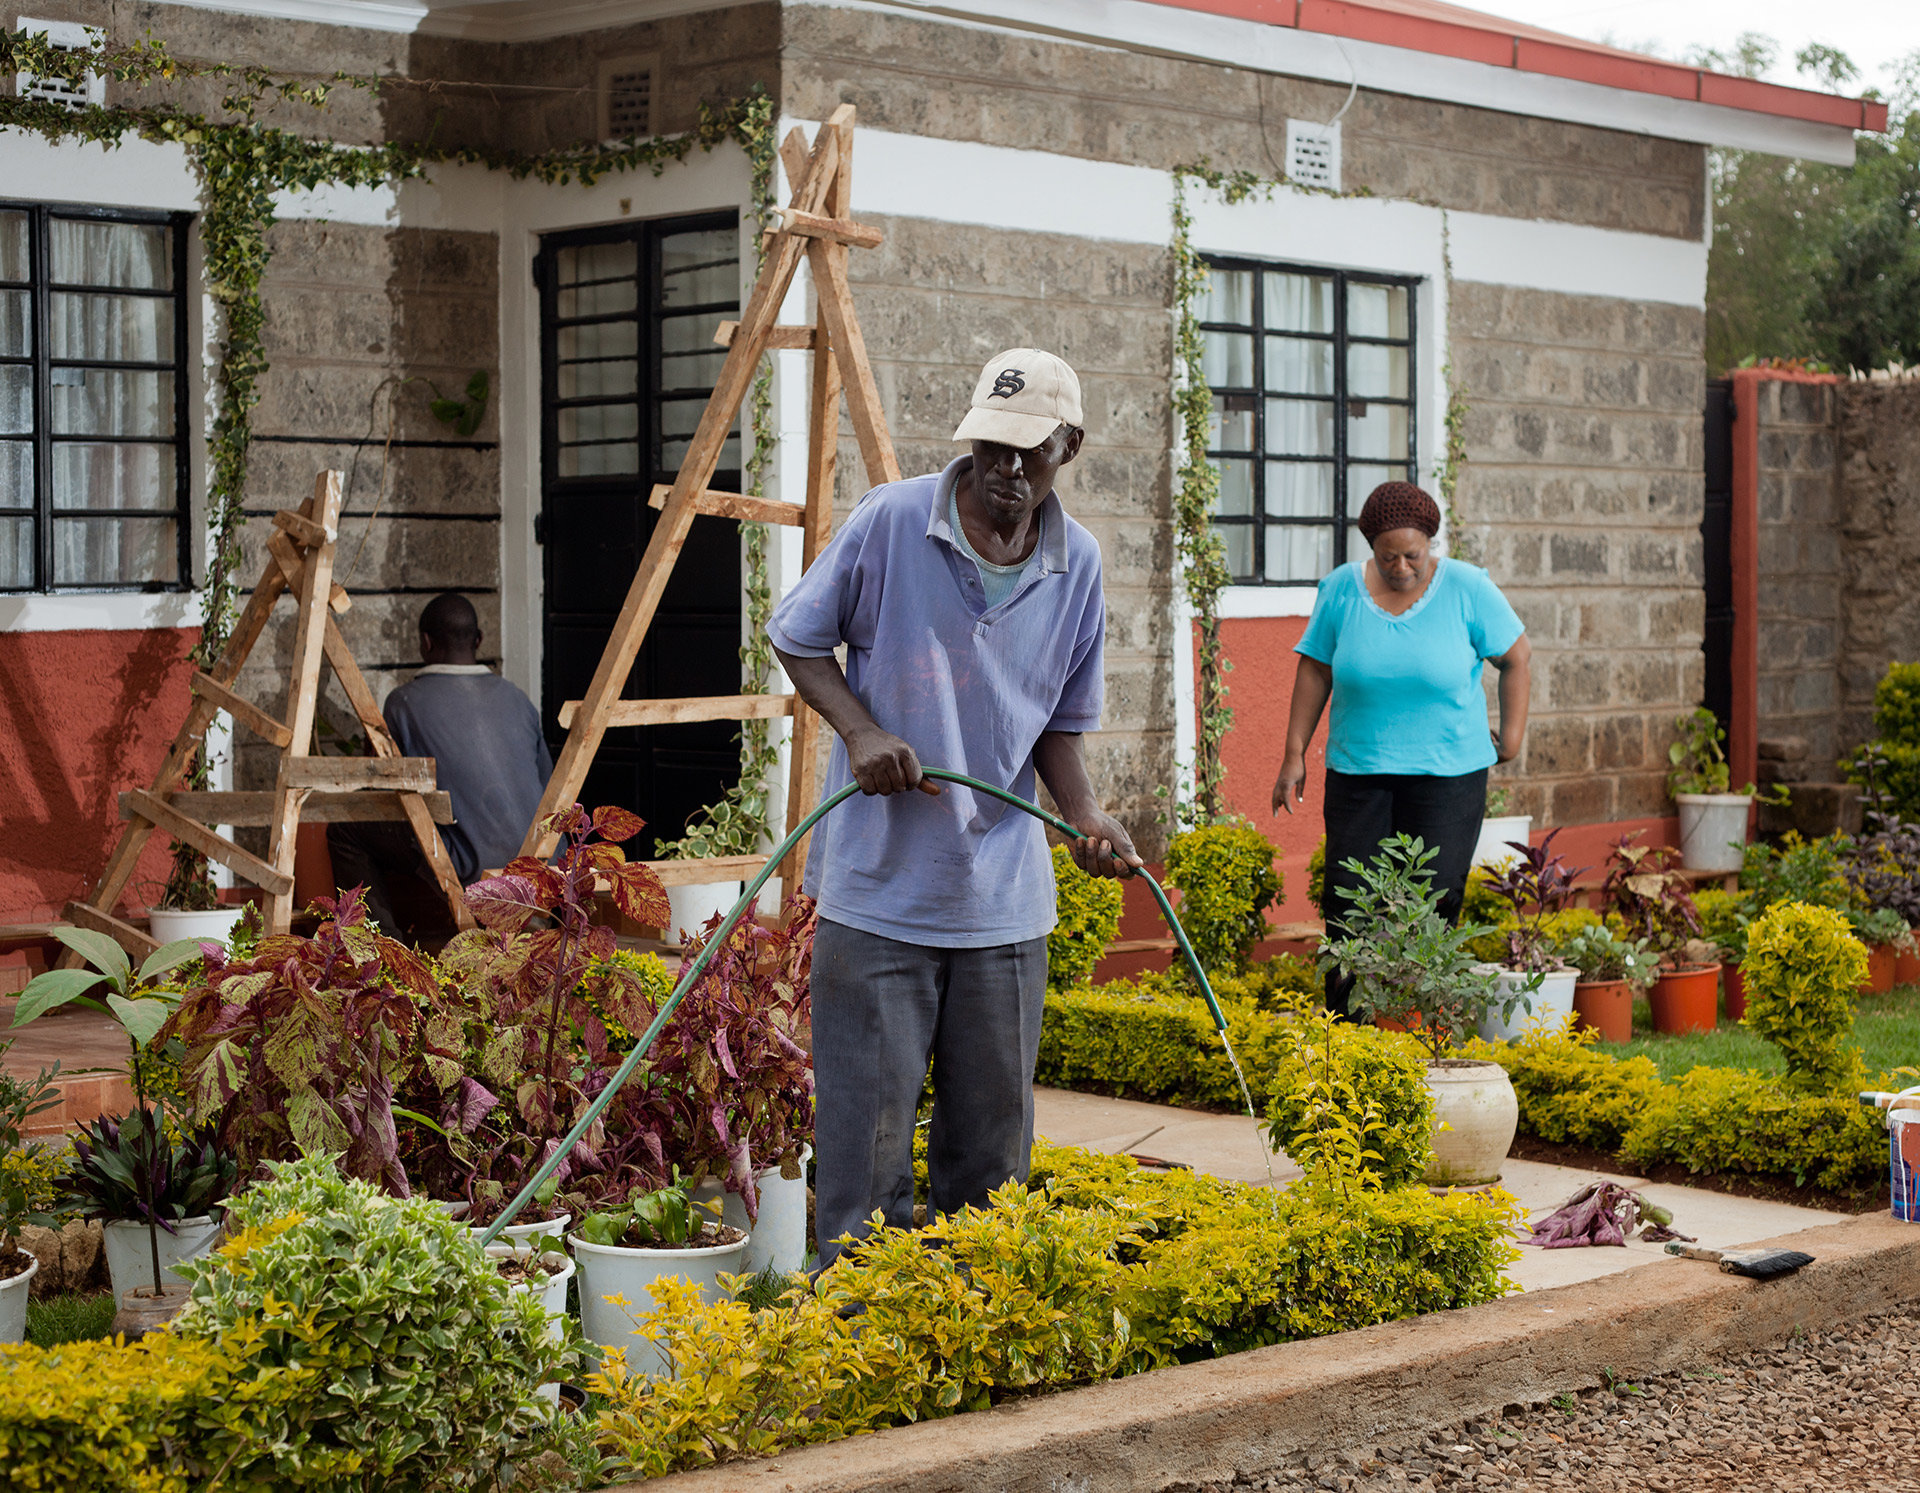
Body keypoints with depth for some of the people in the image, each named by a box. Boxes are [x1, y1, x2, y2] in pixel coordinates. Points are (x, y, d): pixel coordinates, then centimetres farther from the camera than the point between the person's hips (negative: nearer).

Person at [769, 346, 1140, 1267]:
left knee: (992, 1135, 11)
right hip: (880, 884, -4)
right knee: (866, 1131, -2)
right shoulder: (890, 522, -8)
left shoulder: (1077, 564, 4)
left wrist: (1087, 818, -5)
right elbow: (796, 639, 4)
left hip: (1005, 896, 4)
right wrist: (860, 730, -13)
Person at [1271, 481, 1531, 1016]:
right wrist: (1295, 755, 4)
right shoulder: (1341, 589, 0)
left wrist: (1512, 733, 3)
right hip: (1357, 768, 2)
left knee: (1434, 900, -2)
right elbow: (1315, 670, 6)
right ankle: (1341, 1022, 8)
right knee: (1348, 899, 0)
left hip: (1448, 771, -1)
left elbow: (1516, 657, 7)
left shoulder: (1468, 589, -4)